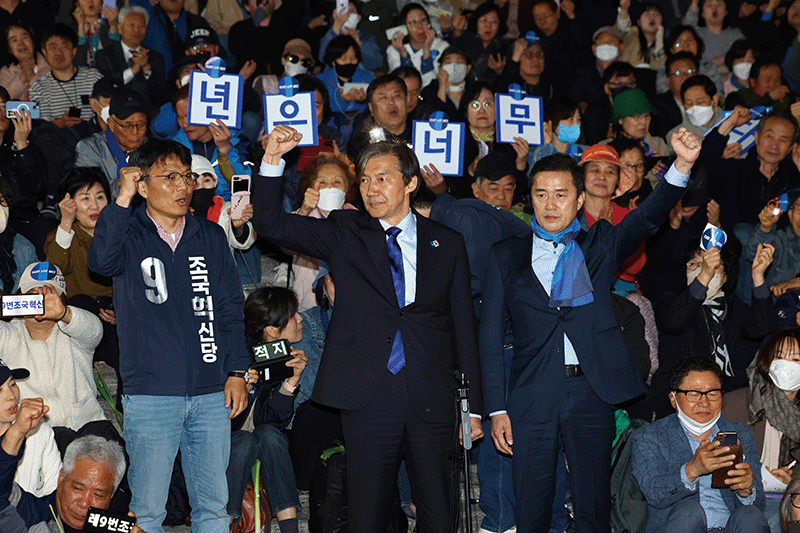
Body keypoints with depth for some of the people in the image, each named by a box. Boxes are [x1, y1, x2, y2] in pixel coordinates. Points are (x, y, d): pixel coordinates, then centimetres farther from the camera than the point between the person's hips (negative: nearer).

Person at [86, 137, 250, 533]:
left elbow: (230, 308, 13)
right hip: (151, 395, -3)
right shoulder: (128, 235, 1)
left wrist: (237, 371, 6)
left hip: (211, 395, 3)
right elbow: (101, 260, -23)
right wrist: (123, 199, -20)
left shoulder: (210, 237, 11)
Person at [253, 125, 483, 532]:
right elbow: (271, 224, 0)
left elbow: (463, 326, 11)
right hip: (368, 394, -1)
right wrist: (273, 159, -13)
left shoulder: (447, 243, 11)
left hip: (431, 399, 1)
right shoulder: (345, 234, 9)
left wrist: (473, 406, 10)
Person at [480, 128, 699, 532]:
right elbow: (490, 336, 7)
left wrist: (682, 166, -26)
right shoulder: (506, 256, 9)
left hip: (591, 392, 0)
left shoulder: (600, 245, 10)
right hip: (531, 396, 0)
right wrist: (497, 409, 0)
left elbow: (647, 217, -7)